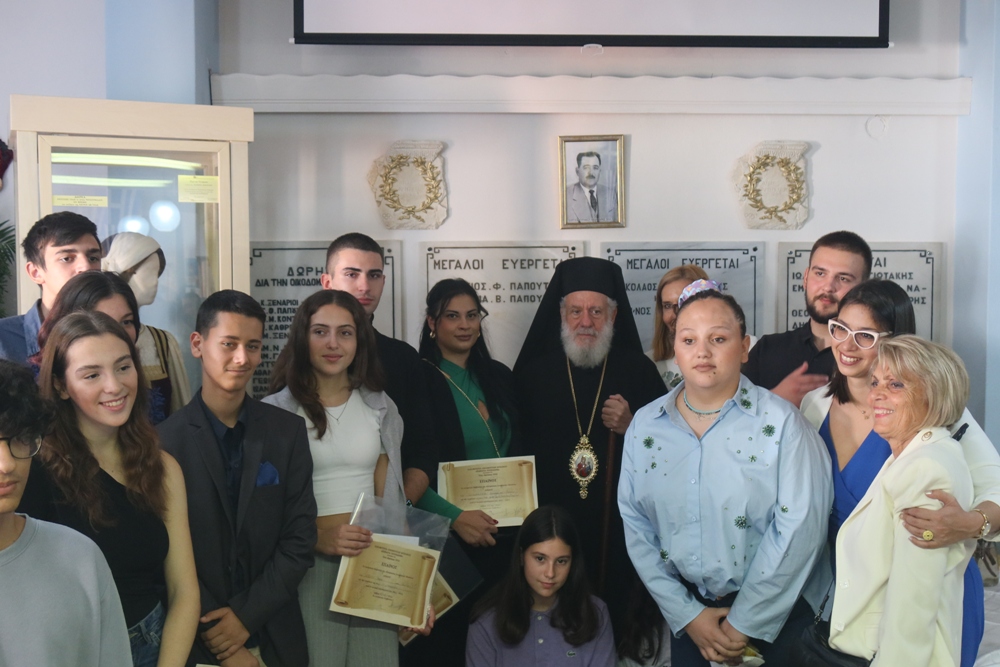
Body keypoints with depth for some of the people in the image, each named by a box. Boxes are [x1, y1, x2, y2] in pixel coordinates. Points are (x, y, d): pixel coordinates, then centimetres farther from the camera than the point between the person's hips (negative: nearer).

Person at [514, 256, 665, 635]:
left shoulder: (638, 370, 4)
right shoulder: (535, 373, 6)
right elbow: (516, 447, 7)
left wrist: (631, 428, -13)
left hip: (619, 531, 0)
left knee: (614, 624, 1)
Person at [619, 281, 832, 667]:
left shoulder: (781, 423, -10)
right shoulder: (644, 426, 0)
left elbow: (799, 526, -16)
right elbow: (636, 527, -1)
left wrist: (744, 624, -14)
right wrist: (687, 615, -6)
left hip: (775, 616, -3)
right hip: (687, 614, 3)